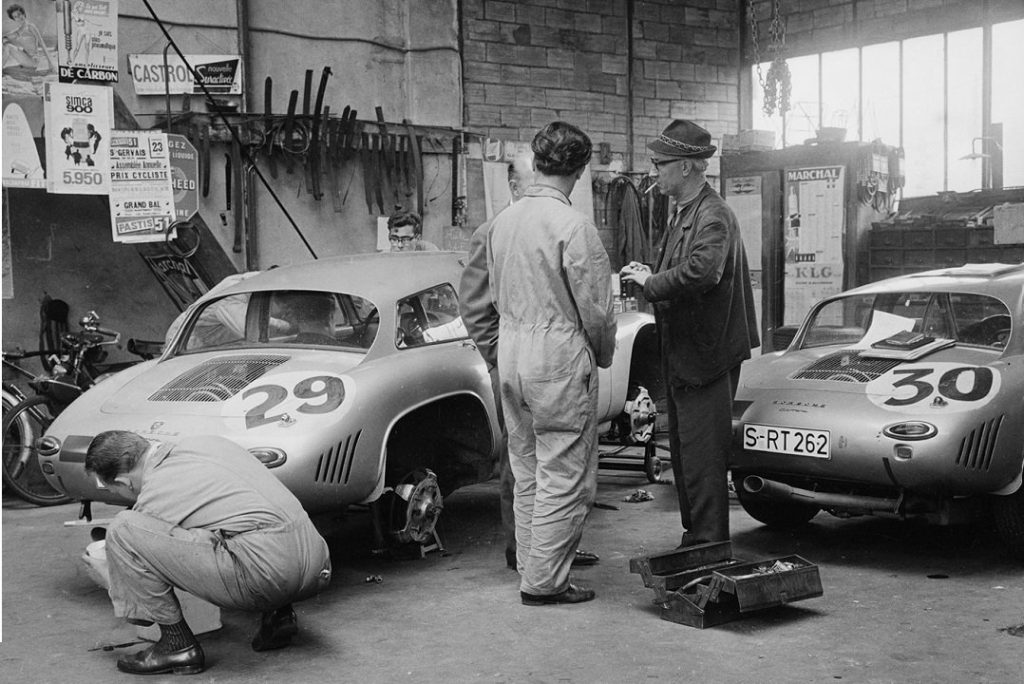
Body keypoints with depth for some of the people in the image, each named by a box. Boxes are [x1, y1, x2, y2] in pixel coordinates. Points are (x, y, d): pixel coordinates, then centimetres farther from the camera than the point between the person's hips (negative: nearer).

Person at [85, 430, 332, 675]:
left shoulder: (154, 496, 0)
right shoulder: (205, 442, 21)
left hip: (266, 576, -8)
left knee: (123, 529, -6)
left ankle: (178, 645, 3)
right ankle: (279, 614, 20)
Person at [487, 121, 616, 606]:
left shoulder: (502, 221, 6)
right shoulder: (572, 226, -15)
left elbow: (496, 295, 12)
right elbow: (594, 308, -12)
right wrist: (603, 354, 5)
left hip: (510, 354, 8)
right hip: (559, 357, -7)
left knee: (527, 474, 16)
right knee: (565, 477, 2)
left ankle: (530, 570, 24)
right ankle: (545, 582, 6)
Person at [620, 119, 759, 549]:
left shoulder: (713, 217, -18)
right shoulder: (682, 214, 14)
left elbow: (700, 272, -35)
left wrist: (651, 283, -23)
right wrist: (649, 276, 2)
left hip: (707, 359, -10)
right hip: (681, 358, 10)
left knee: (704, 464, -4)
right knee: (684, 457, 18)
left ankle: (710, 547, 5)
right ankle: (694, 537, 29)